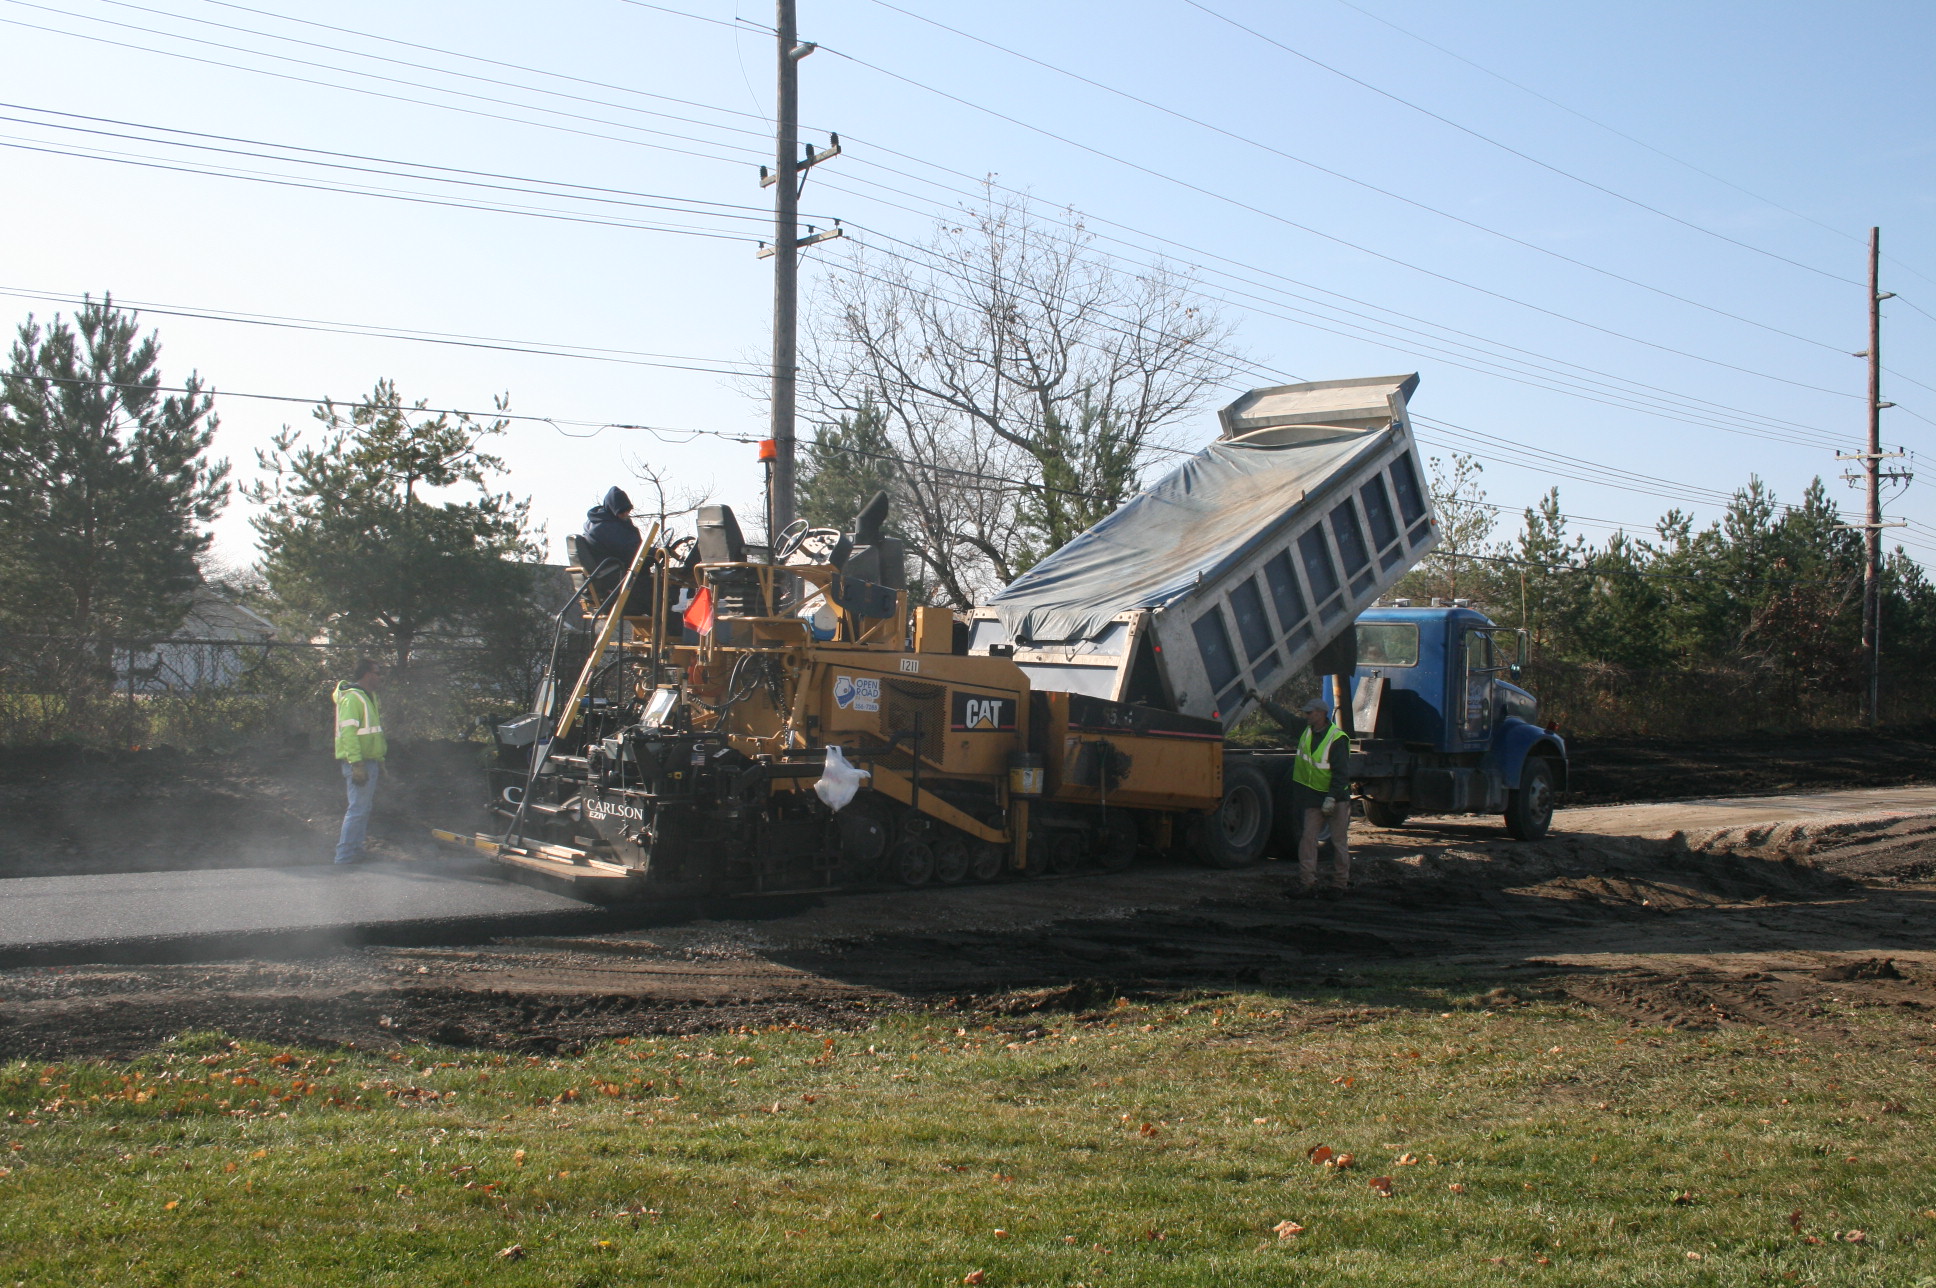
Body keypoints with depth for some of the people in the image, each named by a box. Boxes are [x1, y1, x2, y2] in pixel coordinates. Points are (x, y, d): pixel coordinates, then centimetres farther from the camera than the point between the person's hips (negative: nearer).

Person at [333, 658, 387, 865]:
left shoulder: (368, 697, 19)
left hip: (369, 762, 10)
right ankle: (345, 857, -7)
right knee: (358, 809, -10)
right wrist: (357, 764, -25)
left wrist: (379, 762, 21)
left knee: (365, 808, 14)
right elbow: (347, 732, -21)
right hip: (359, 764, -10)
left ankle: (354, 851, 22)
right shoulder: (352, 697, -13)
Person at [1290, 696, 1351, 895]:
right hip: (1313, 797, 6)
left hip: (1337, 798, -6)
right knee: (1307, 836, -3)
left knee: (1338, 841, 3)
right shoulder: (1306, 730, 5)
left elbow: (1342, 773, -18)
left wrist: (1331, 798, -23)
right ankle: (1307, 881, -3)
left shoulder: (1337, 739, -17)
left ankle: (1340, 882, 11)